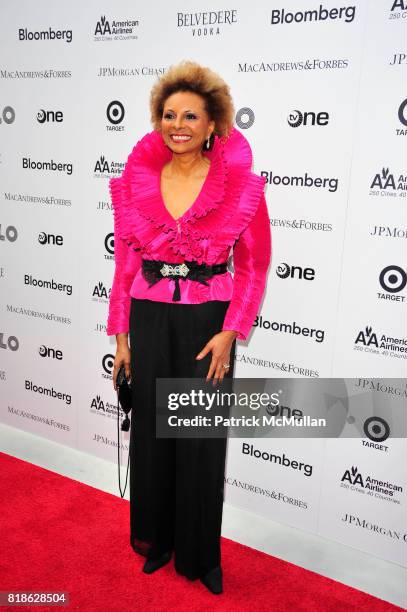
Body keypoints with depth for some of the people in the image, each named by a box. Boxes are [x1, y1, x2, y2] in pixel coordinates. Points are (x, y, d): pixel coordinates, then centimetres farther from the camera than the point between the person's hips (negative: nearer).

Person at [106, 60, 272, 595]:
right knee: (150, 430, 13)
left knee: (202, 438, 8)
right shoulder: (137, 180, 1)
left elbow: (254, 266, -3)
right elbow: (126, 262, 4)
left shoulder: (240, 183, -7)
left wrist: (229, 334, -10)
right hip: (150, 318, 3)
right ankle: (156, 538, 39)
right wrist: (121, 335, 4)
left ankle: (200, 554, 32)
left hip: (208, 320, -2)